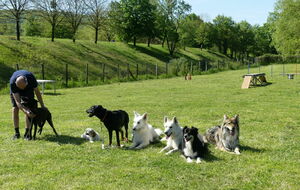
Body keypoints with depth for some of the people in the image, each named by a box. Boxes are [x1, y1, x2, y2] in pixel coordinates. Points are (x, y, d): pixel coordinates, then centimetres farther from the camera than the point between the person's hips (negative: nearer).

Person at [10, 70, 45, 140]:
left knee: (28, 108, -13)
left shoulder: (31, 77, -38)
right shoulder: (12, 83, -40)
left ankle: (27, 132, -9)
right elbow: (18, 101, -40)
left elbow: (37, 92, -21)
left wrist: (42, 106, -15)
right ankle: (16, 132, -4)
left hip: (29, 89, 1)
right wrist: (25, 111, -55)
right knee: (15, 109, -13)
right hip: (15, 91, 0)